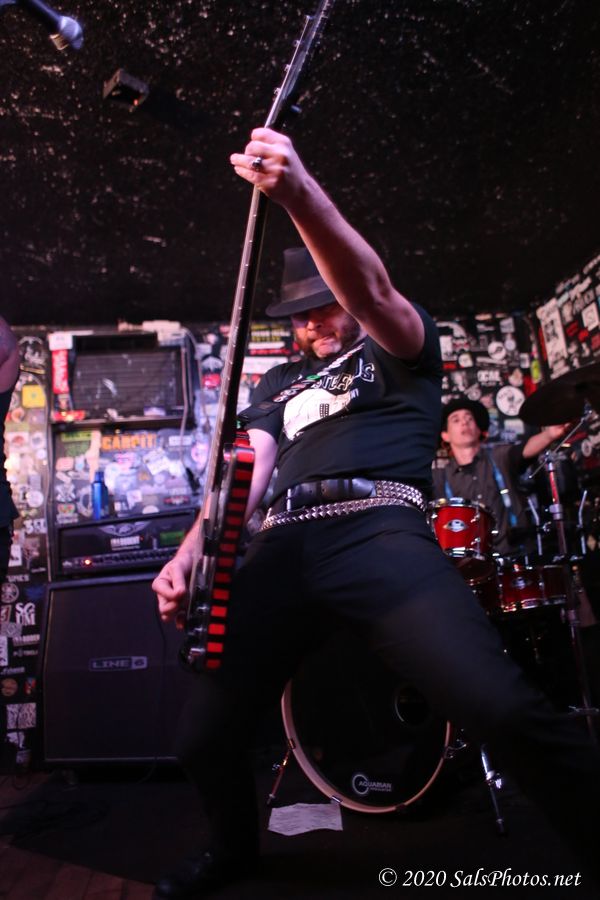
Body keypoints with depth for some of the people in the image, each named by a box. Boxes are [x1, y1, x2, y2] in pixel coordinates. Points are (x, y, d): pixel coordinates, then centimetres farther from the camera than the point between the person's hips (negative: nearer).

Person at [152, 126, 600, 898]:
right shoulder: (279, 384, 29)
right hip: (284, 545, 5)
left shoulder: (399, 346, 16)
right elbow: (244, 473, 17)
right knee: (201, 734, 4)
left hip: (380, 531, -4)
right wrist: (188, 552, -2)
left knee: (502, 710, -23)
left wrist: (299, 195, -27)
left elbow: (369, 290, -9)